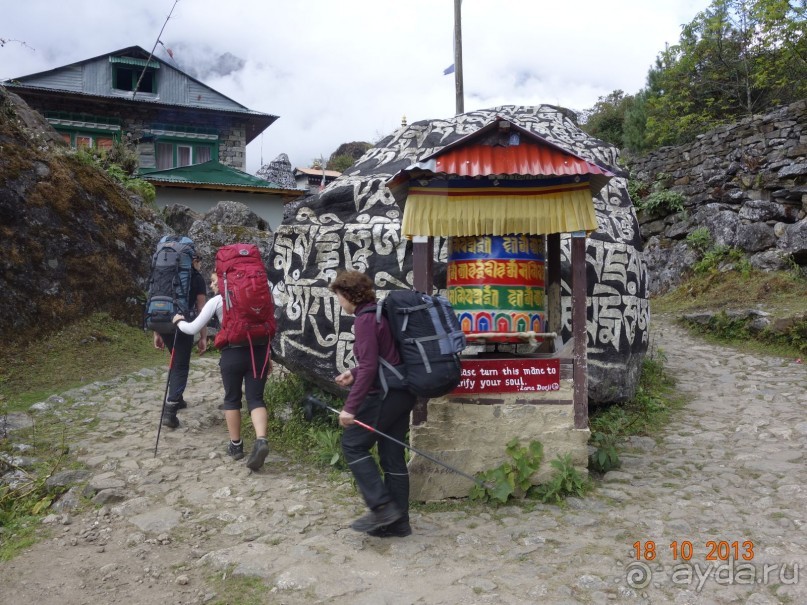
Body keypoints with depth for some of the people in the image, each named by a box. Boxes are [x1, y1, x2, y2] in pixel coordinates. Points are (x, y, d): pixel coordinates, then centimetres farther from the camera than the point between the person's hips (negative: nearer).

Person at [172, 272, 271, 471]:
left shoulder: (216, 301, 6)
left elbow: (193, 328, 7)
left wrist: (178, 322, 28)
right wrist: (266, 355, 22)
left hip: (233, 353, -3)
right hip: (258, 350, 3)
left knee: (232, 399, 15)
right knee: (255, 398, 2)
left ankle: (236, 445, 22)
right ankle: (261, 441, -20)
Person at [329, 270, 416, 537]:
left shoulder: (365, 320, -14)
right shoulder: (381, 313, 14)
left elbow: (369, 366, -21)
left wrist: (351, 406, -20)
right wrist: (353, 373, 26)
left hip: (384, 395, -9)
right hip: (402, 393, 9)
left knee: (353, 444, 2)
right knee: (392, 454, 12)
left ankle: (383, 507, 0)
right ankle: (398, 521, 18)